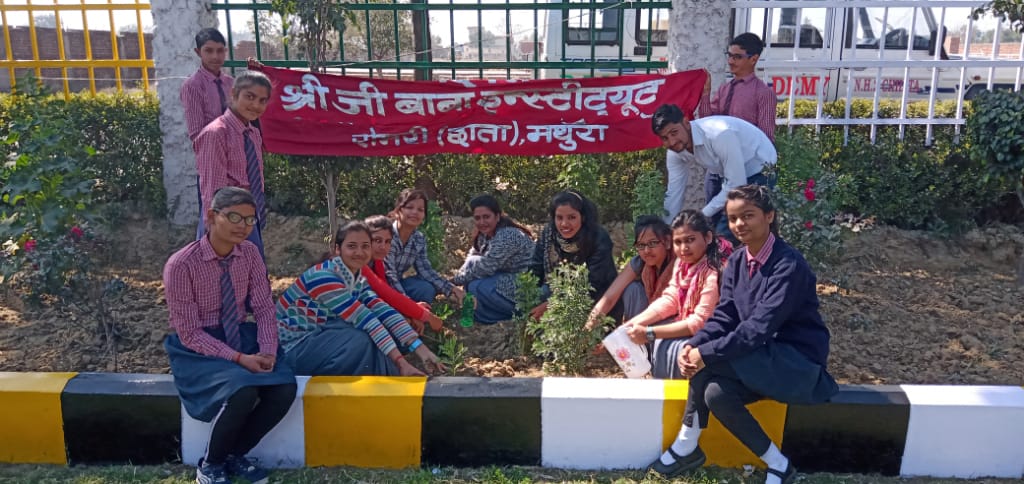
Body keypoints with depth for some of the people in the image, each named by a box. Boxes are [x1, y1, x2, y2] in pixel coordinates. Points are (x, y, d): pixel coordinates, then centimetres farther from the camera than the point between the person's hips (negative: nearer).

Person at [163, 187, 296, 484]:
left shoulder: (249, 253, -2)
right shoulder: (180, 265, -18)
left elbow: (264, 308, 1)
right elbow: (189, 333, -16)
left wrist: (267, 351, -17)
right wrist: (238, 358, -25)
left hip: (241, 335, 5)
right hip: (197, 347, -5)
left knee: (284, 388, -21)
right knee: (244, 391, -33)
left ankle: (236, 455, 5)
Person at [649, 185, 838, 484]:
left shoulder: (788, 264, -20)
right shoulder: (736, 262, 4)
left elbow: (760, 327, -27)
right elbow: (723, 317, -1)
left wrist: (707, 353, -30)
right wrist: (692, 346, -19)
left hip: (797, 361, -7)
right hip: (761, 358, 7)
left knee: (709, 361, -26)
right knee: (716, 393, -22)